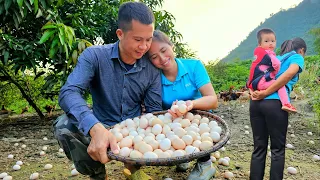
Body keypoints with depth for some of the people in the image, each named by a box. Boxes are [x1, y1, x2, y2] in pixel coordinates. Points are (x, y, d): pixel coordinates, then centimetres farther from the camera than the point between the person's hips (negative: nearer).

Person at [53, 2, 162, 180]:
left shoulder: (152, 68, -5)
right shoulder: (94, 56, -15)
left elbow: (155, 110, -2)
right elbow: (68, 93, -30)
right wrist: (96, 128, -49)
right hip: (100, 132, -2)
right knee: (64, 125, -29)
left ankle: (134, 165, 8)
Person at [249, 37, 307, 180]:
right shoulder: (297, 57, 9)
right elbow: (289, 73, -12)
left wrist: (253, 92, 4)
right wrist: (265, 93, -12)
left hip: (256, 103, 6)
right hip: (275, 104, -6)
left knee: (259, 147, 10)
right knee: (277, 149, 6)